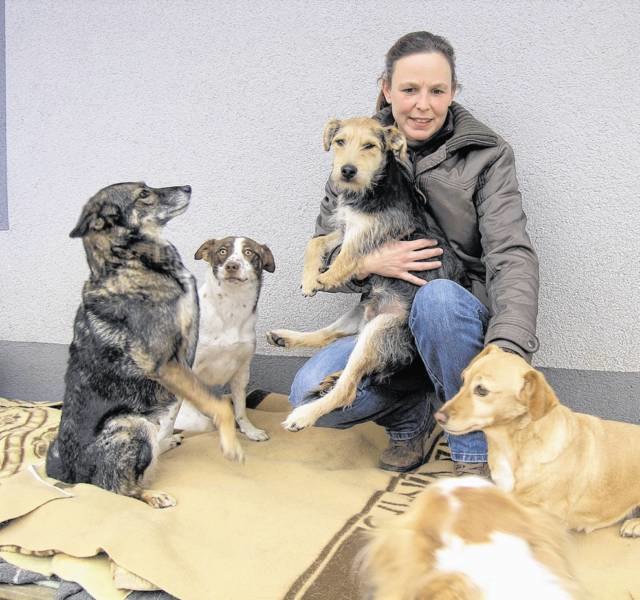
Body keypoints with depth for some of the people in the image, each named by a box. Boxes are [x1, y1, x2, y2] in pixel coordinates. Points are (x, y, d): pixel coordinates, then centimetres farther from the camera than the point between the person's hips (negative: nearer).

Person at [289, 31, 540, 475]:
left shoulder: (487, 155, -3)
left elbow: (512, 254, -16)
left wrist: (507, 350, -33)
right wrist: (370, 263, -18)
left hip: (464, 321, -2)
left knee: (438, 297, -38)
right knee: (312, 395, -23)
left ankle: (475, 451, -14)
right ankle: (411, 416, 9)